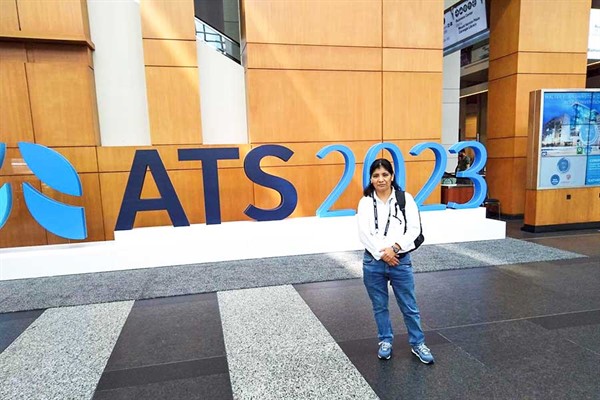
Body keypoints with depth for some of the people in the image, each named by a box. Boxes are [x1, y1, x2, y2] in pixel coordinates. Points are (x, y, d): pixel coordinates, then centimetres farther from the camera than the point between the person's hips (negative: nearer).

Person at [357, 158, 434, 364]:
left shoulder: (405, 199, -2)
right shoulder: (365, 202, 0)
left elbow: (414, 229, -7)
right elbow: (364, 233, -7)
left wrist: (394, 248, -17)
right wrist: (382, 253, -15)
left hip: (400, 261, -1)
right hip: (373, 262, 1)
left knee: (409, 306, 11)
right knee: (379, 306, 15)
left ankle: (418, 344, 30)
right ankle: (385, 342, 34)